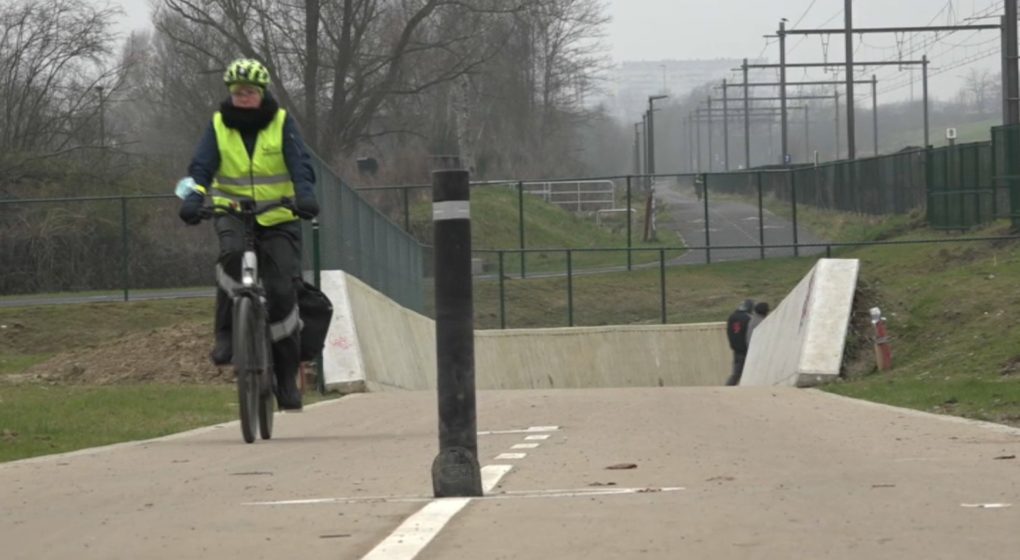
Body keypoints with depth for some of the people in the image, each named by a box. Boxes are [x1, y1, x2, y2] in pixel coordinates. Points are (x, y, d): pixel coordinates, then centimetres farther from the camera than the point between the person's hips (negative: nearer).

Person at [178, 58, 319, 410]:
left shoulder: (282, 123, -1)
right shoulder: (219, 125, 2)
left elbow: (300, 164, -11)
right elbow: (201, 166, -8)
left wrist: (305, 195, -32)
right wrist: (193, 199, -28)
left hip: (278, 216, 0)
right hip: (232, 210, 0)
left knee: (281, 291, -11)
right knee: (232, 252, -34)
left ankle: (287, 376, 1)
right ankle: (226, 334, -21)